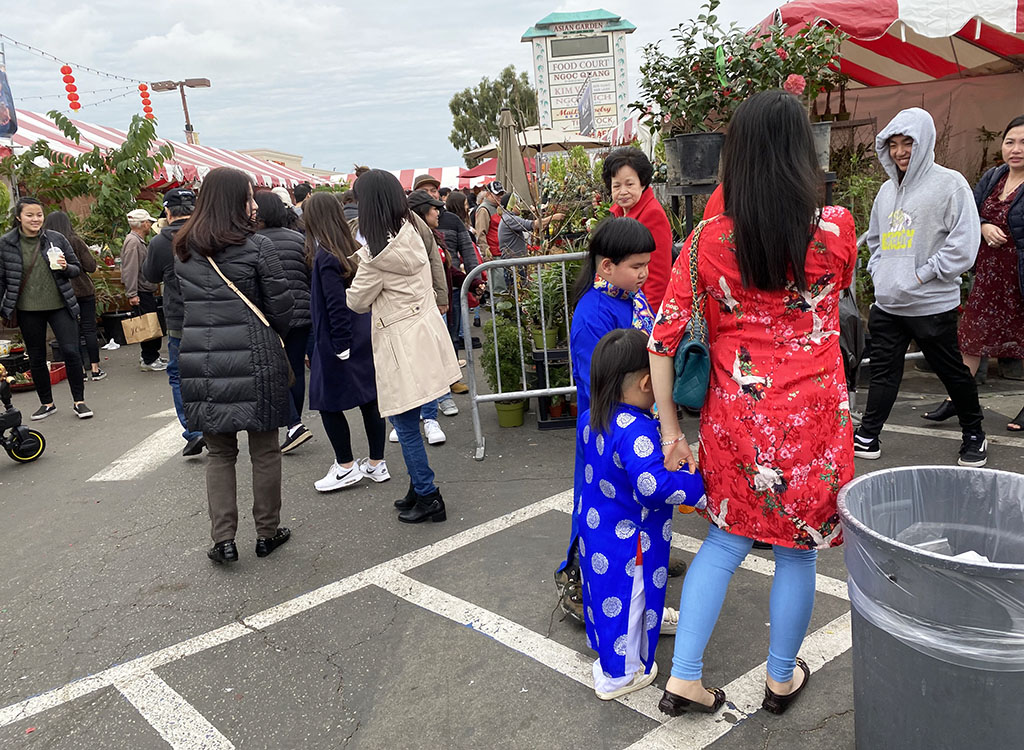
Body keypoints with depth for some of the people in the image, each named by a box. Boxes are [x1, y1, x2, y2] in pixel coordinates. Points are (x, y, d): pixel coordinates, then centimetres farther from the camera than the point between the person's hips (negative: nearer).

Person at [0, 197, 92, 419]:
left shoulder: (56, 239, 0)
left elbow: (77, 268, 7)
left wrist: (65, 267, -16)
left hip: (60, 305, -1)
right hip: (28, 310, 1)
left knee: (71, 351, -7)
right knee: (36, 358, 10)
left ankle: (79, 401, 6)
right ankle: (47, 403, 26)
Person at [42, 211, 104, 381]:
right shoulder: (75, 241, -8)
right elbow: (91, 267, -8)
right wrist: (88, 251, 7)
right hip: (83, 291, -2)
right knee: (89, 329, 3)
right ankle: (95, 369, 4)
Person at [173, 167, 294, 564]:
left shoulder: (183, 249, 8)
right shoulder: (256, 246, -9)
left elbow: (176, 304, 15)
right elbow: (281, 305, -6)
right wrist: (276, 337, 12)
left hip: (199, 360, 5)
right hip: (253, 359, -4)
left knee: (218, 452, 14)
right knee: (264, 450, 10)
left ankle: (223, 539, 13)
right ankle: (267, 533, 21)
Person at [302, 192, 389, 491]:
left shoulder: (325, 257, -16)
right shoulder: (352, 250, 7)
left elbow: (335, 307, -19)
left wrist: (341, 346, -15)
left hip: (338, 343, -8)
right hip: (365, 339, 8)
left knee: (328, 402, 5)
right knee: (369, 399, 11)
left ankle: (346, 467, 13)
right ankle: (376, 463, 20)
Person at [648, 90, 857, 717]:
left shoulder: (709, 241, -8)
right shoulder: (837, 229, -10)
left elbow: (663, 338, -9)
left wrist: (671, 429, 0)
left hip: (736, 414, 1)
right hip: (813, 413, -1)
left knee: (727, 539, 19)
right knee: (799, 547, 16)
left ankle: (684, 679, 21)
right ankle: (782, 678, 36)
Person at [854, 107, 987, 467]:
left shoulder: (949, 184, -8)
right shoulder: (888, 190, 12)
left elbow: (964, 243, -14)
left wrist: (922, 275, -15)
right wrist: (878, 273, 9)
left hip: (932, 304, -5)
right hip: (887, 303, 6)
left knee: (952, 371, 9)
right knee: (883, 372, 8)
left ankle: (974, 436, 28)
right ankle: (868, 438, 14)